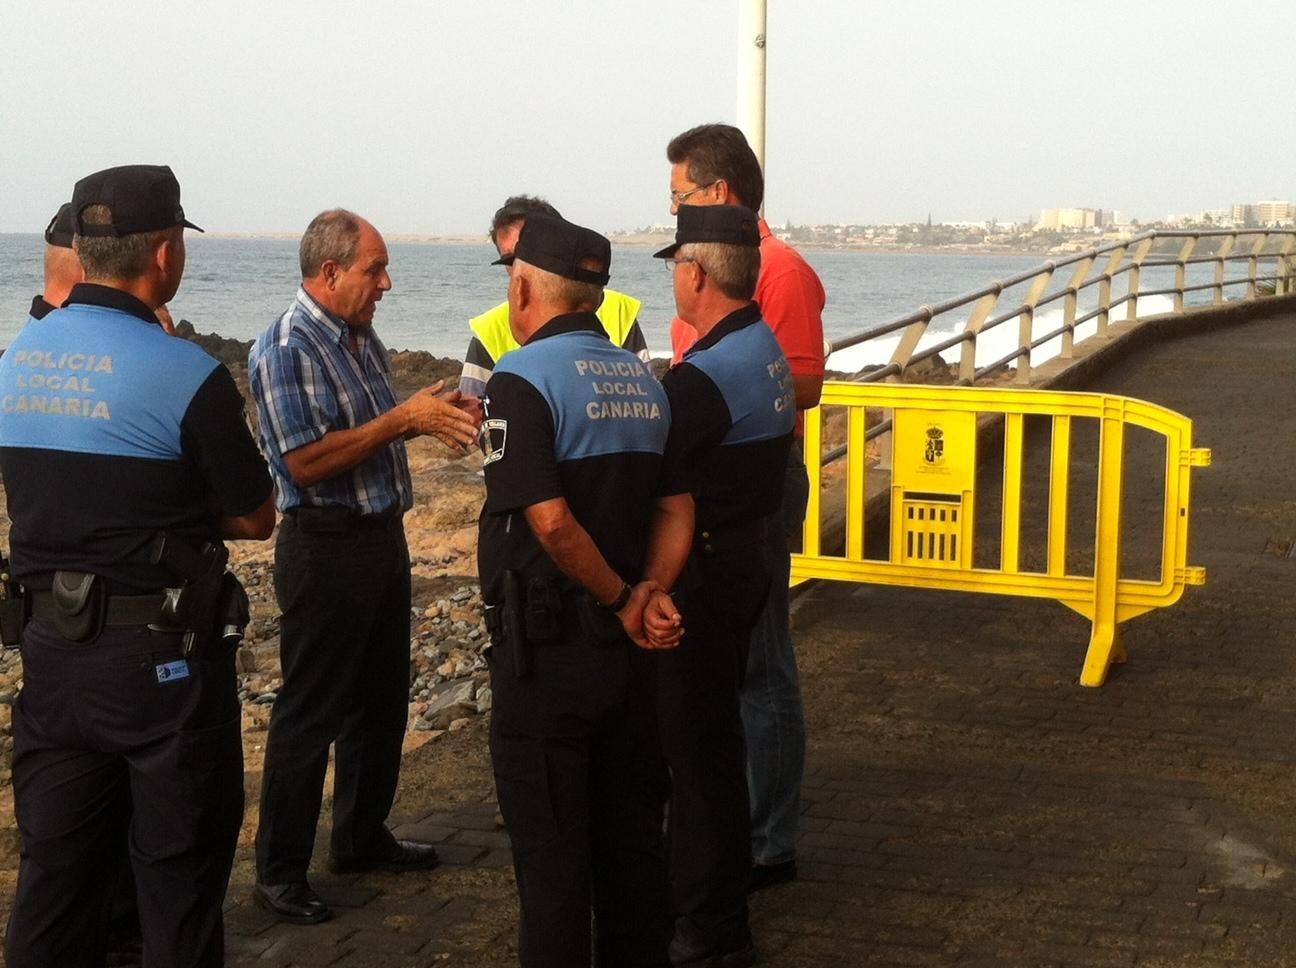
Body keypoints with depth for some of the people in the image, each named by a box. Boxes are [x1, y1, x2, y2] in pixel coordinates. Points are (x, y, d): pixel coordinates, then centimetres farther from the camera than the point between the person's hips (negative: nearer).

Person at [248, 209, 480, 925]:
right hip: (326, 547, -9)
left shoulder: (364, 339, 10)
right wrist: (402, 419, -23)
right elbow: (306, 463, -23)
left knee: (381, 699, 17)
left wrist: (432, 414, 0)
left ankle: (362, 837, 33)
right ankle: (279, 871, 10)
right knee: (310, 711, -1)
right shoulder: (285, 349, -16)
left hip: (384, 537, 9)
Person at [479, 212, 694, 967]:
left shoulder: (523, 379, -15)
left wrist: (619, 598, -12)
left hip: (547, 649, -7)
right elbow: (677, 509, 7)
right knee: (631, 833, 17)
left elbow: (550, 521, -24)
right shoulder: (642, 379, 8)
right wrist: (646, 595, -4)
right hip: (625, 649, 7)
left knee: (551, 848, 4)